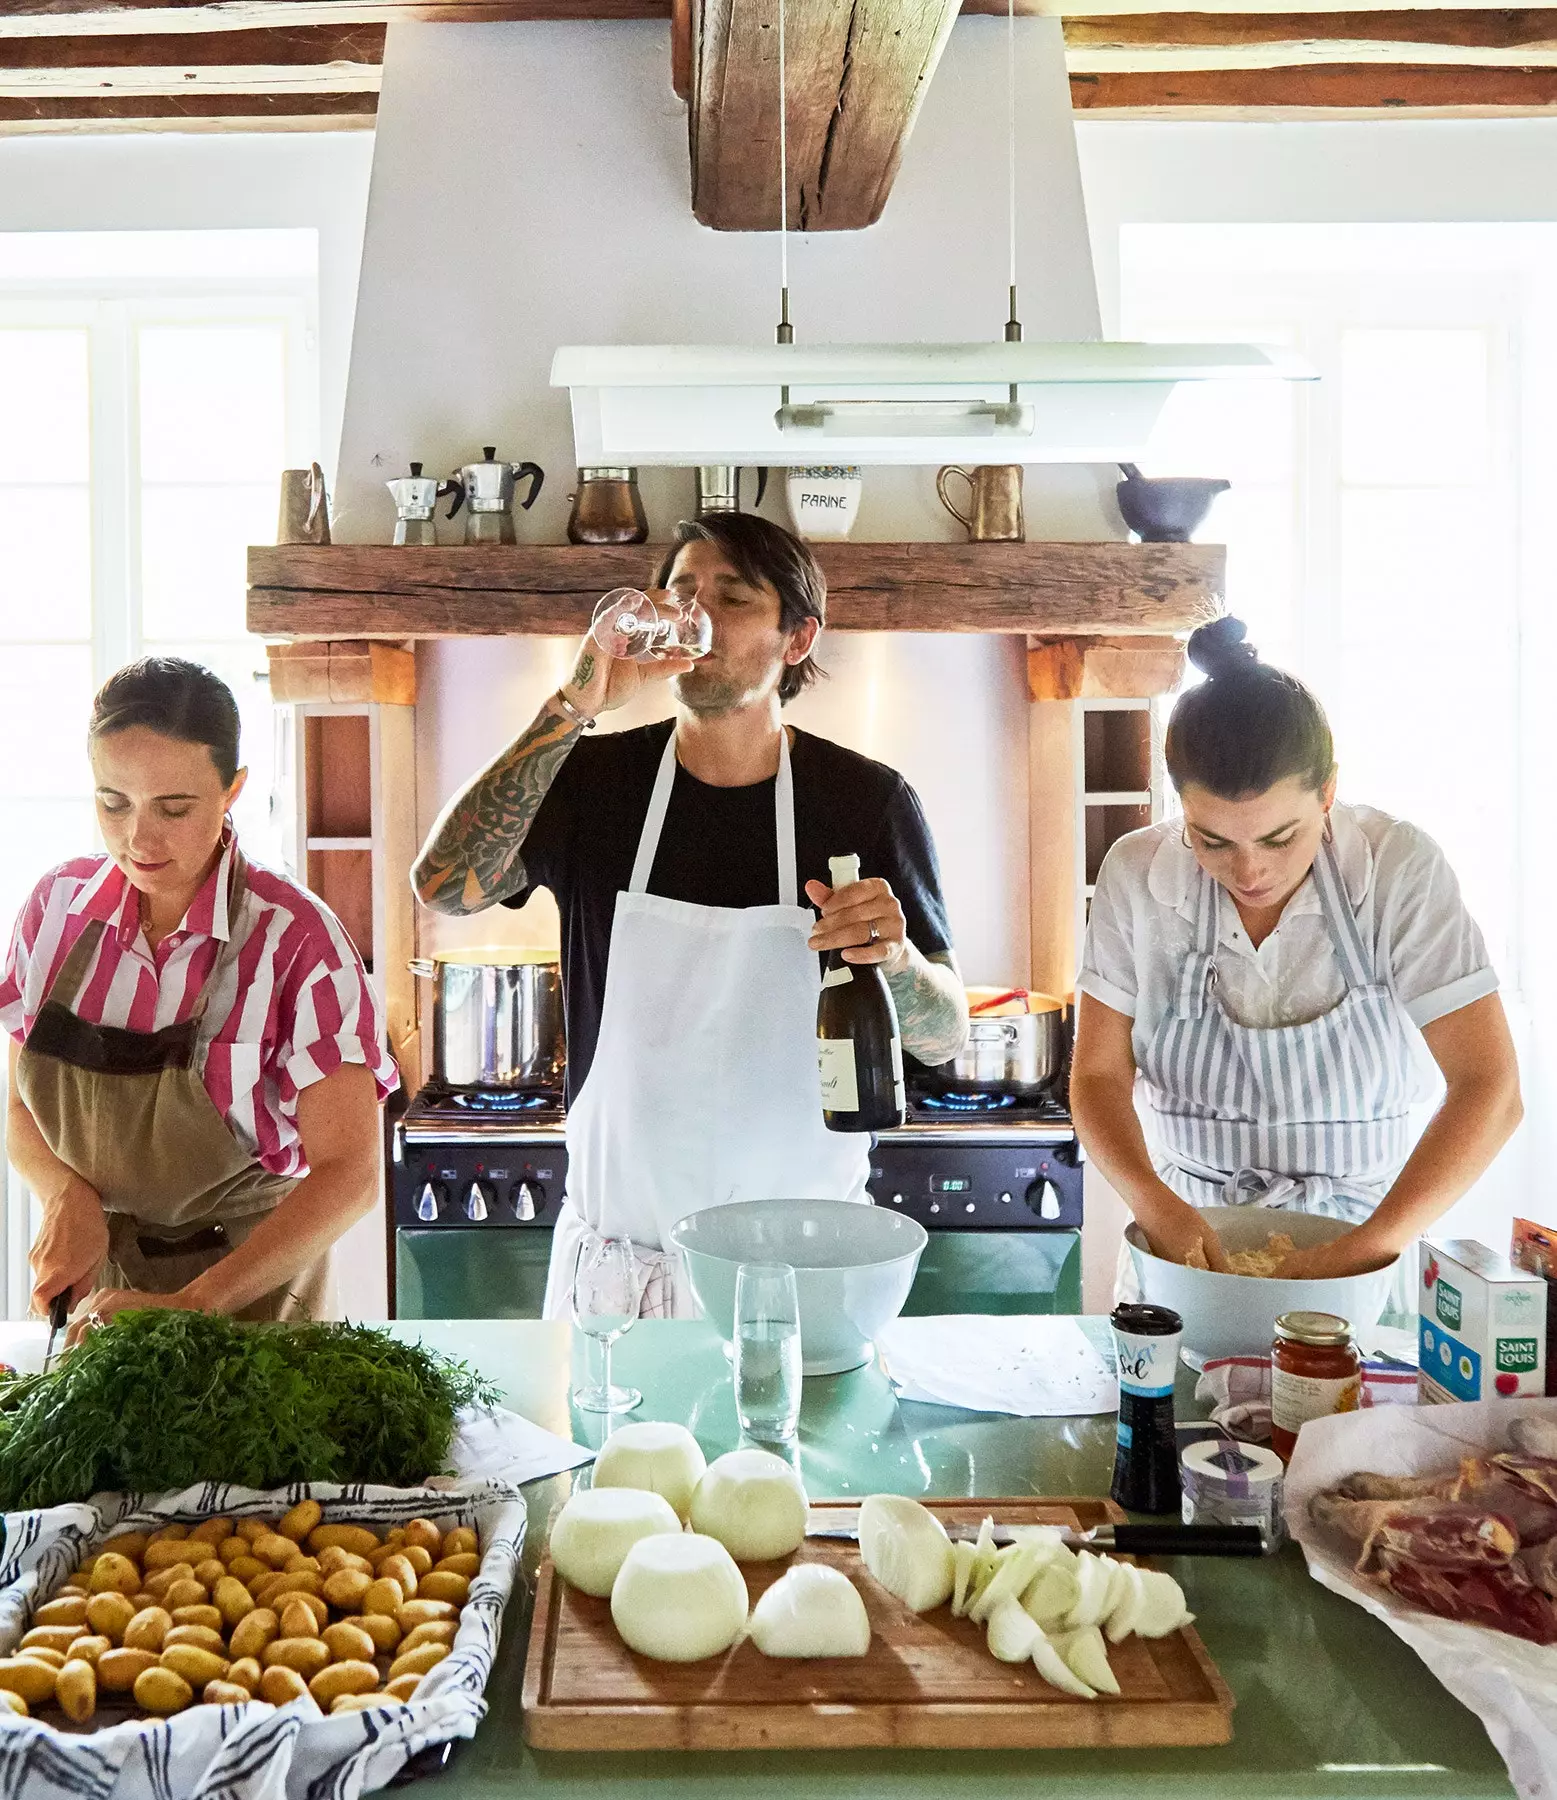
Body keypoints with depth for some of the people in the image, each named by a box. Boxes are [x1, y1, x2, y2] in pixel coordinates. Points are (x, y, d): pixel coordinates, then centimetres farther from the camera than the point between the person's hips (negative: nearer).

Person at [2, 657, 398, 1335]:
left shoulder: (294, 940, -19)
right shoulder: (58, 905, -5)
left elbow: (349, 1174, -22)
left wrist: (195, 1303, -31)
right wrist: (69, 1196, -15)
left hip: (248, 1287, -3)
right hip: (94, 1281, 4)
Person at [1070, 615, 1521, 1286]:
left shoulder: (1400, 869, -9)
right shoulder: (1135, 876, -5)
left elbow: (1489, 1090, -12)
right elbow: (1098, 1076, -1)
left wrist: (1361, 1251, -22)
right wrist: (1158, 1207, -19)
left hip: (1361, 1238, 1)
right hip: (1191, 1237, -1)